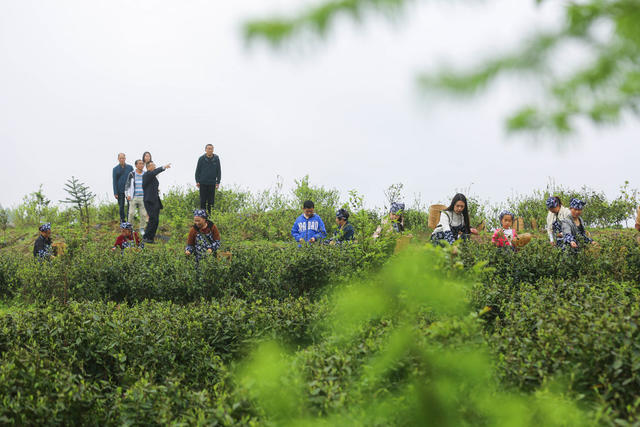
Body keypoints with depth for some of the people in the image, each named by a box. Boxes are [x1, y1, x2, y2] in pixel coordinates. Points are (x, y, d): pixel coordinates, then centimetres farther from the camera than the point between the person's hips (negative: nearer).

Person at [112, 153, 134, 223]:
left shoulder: (130, 167, 5)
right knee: (121, 207, 4)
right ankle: (122, 221, 12)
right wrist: (115, 193, -5)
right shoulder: (115, 169, 3)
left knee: (130, 207, -4)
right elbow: (114, 181, 2)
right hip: (120, 192, 0)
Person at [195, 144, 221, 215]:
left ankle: (210, 214, 9)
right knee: (203, 200, 2)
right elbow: (197, 170, 3)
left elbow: (218, 171, 7)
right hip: (203, 183, -1)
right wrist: (197, 181, -2)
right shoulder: (201, 158, -3)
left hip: (212, 183, 1)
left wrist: (218, 182, 3)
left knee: (211, 201, 3)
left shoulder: (216, 159, 1)